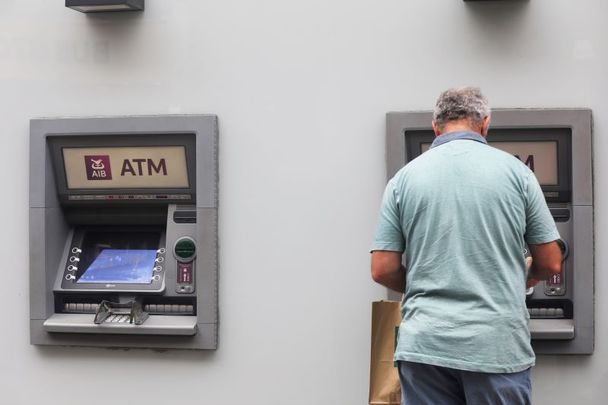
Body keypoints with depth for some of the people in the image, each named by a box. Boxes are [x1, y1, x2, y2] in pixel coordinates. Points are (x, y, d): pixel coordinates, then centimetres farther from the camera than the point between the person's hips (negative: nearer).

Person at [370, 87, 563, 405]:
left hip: (425, 346, 1)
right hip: (498, 347, -1)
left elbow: (382, 270, 1)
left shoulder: (404, 179, 2)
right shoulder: (515, 171, 1)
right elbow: (550, 263, 5)